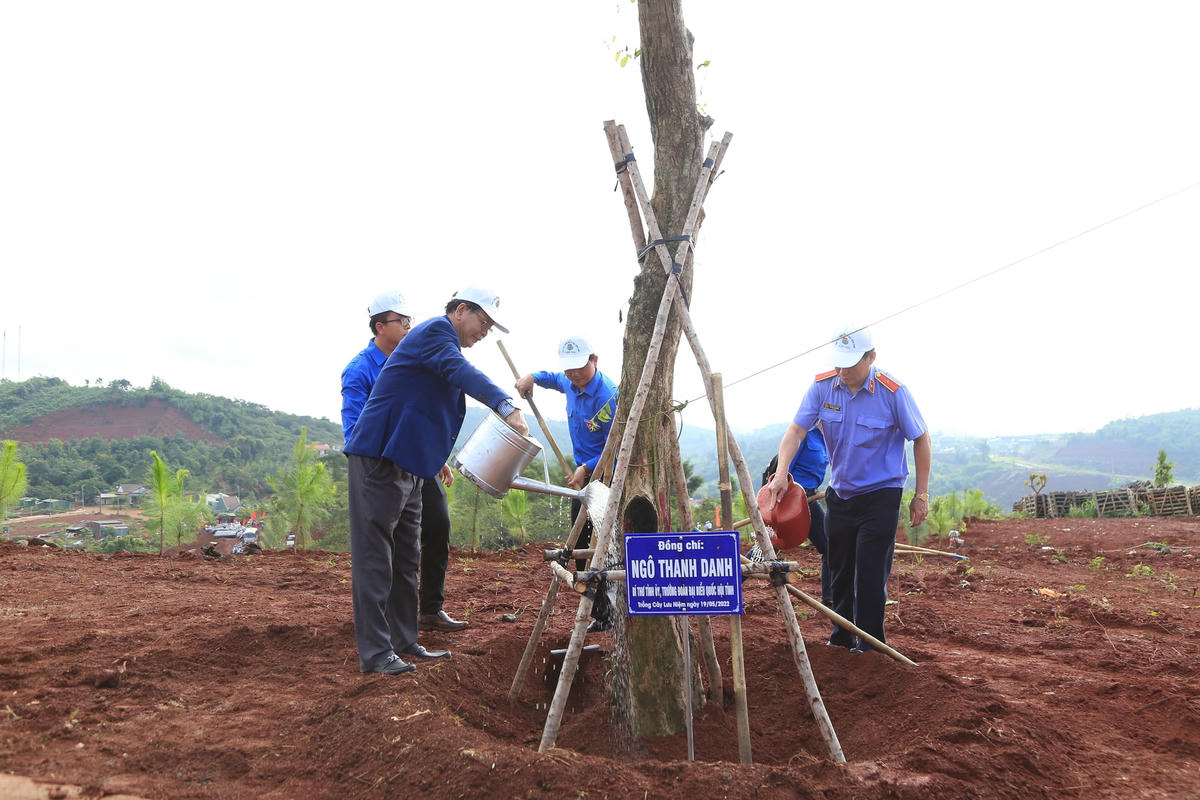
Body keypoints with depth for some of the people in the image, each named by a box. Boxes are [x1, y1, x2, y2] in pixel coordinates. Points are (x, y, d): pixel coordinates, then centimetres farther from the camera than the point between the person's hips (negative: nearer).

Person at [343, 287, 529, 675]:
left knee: (405, 557, 13)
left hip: (407, 465, 11)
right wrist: (507, 406, -44)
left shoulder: (446, 343, 21)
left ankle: (403, 641, 21)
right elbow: (463, 373, -32)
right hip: (378, 458, -11)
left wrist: (437, 460, 30)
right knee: (374, 556, -7)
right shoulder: (435, 331, -10)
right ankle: (375, 652, -4)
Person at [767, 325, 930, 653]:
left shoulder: (892, 392, -17)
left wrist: (921, 495, -5)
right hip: (839, 493, 4)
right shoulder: (823, 386, -8)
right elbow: (796, 430, -11)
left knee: (870, 574, -8)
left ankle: (869, 647, 6)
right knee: (840, 572, 14)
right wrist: (781, 472, -27)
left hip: (880, 494, -4)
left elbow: (921, 440, -7)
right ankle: (842, 639, 30)